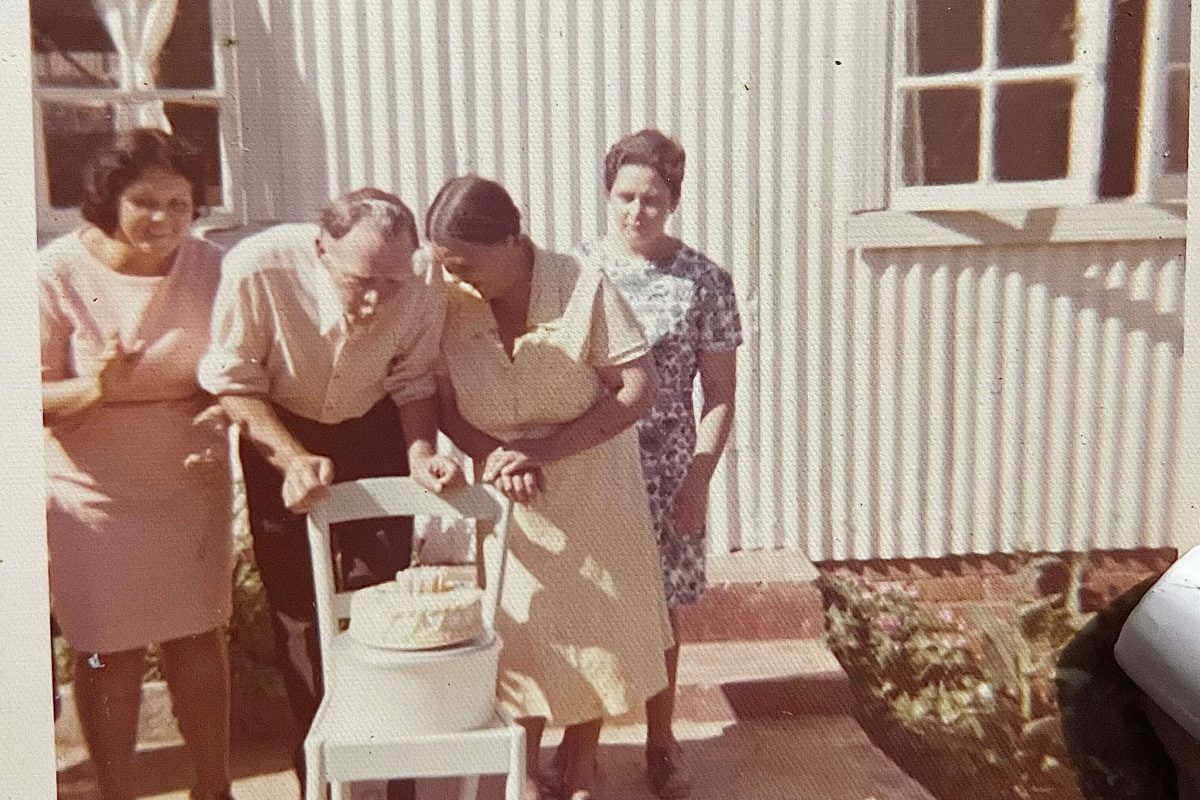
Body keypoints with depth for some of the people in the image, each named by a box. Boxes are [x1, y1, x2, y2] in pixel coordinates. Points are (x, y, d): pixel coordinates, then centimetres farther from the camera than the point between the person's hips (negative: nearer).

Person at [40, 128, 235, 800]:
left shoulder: (210, 269, -4)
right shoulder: (59, 272, -10)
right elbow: (40, 398, -9)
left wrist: (222, 413, -18)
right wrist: (96, 389, -30)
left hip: (192, 486, 2)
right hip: (96, 492, -2)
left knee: (200, 639, 10)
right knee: (111, 653, 4)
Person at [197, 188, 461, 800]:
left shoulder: (423, 291, -27)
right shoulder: (256, 268, -31)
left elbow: (413, 384, -9)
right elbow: (233, 381, -17)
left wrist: (421, 455, -25)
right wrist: (293, 458, -27)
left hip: (375, 433, 1)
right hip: (280, 437, 0)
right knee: (297, 611, 7)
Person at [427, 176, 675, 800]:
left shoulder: (584, 290, -20)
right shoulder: (448, 303, -14)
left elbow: (639, 389, -19)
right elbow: (444, 406, -4)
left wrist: (543, 451, -25)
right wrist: (497, 456, -23)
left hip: (593, 495, -1)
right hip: (506, 496, 1)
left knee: (594, 629, 11)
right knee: (517, 628, 9)